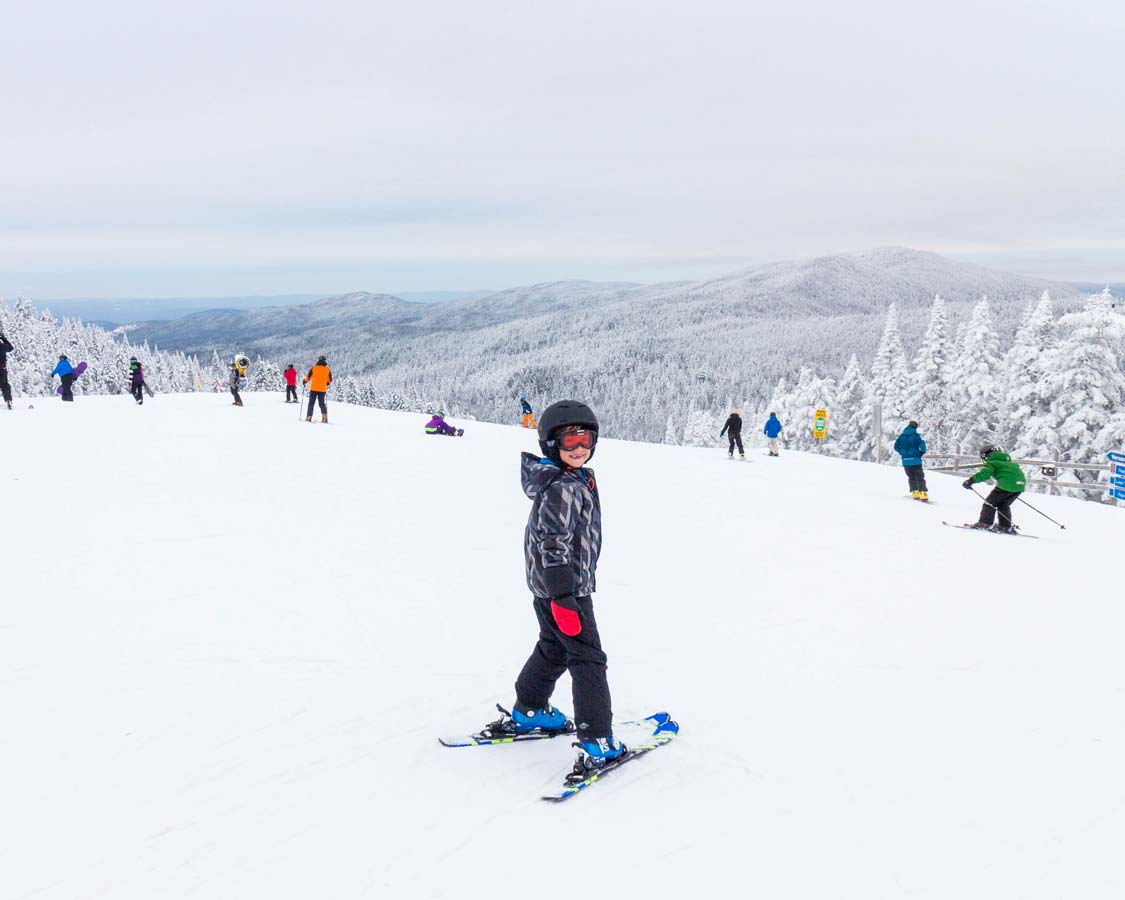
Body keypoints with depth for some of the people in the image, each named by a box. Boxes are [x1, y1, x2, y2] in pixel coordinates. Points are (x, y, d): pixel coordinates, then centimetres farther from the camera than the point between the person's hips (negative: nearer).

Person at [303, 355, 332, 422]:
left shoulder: (314, 368, -4)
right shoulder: (328, 370, 0)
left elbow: (308, 376, 1)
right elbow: (330, 380, 8)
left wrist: (305, 381, 21)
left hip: (314, 389, -1)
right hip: (322, 389, 1)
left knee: (311, 403, 7)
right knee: (322, 403, 10)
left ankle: (309, 417, 2)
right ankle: (324, 417, -4)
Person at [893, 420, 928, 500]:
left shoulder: (901, 436, 6)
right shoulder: (916, 436, -6)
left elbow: (896, 446, 6)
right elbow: (922, 445, -17)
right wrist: (922, 453, 1)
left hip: (905, 461, 3)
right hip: (915, 460, -3)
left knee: (911, 477, 17)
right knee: (919, 477, 3)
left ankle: (914, 492, 11)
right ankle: (922, 492, -8)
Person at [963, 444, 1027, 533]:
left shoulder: (991, 463, 7)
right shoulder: (1007, 461, 30)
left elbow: (984, 473, -10)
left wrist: (971, 480, -10)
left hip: (1007, 484, -7)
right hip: (1020, 485, 7)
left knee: (990, 502, 6)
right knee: (1003, 505, 21)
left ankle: (985, 523, 2)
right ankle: (1006, 526, 17)